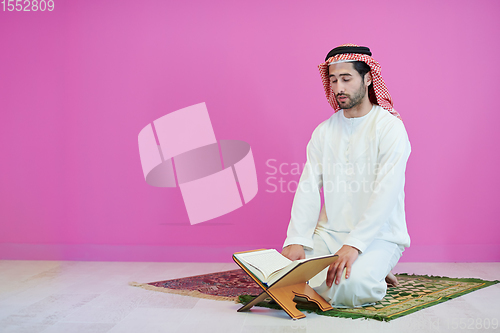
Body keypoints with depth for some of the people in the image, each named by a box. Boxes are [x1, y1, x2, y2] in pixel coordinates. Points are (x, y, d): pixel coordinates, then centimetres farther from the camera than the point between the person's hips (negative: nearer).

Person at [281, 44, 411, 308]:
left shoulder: (390, 127, -7)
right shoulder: (324, 131, 9)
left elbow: (386, 194, -18)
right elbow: (308, 188, 1)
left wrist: (353, 245, -28)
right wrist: (296, 240, -13)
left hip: (377, 235, -5)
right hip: (328, 233, 5)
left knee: (348, 289, -32)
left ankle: (369, 273, 5)